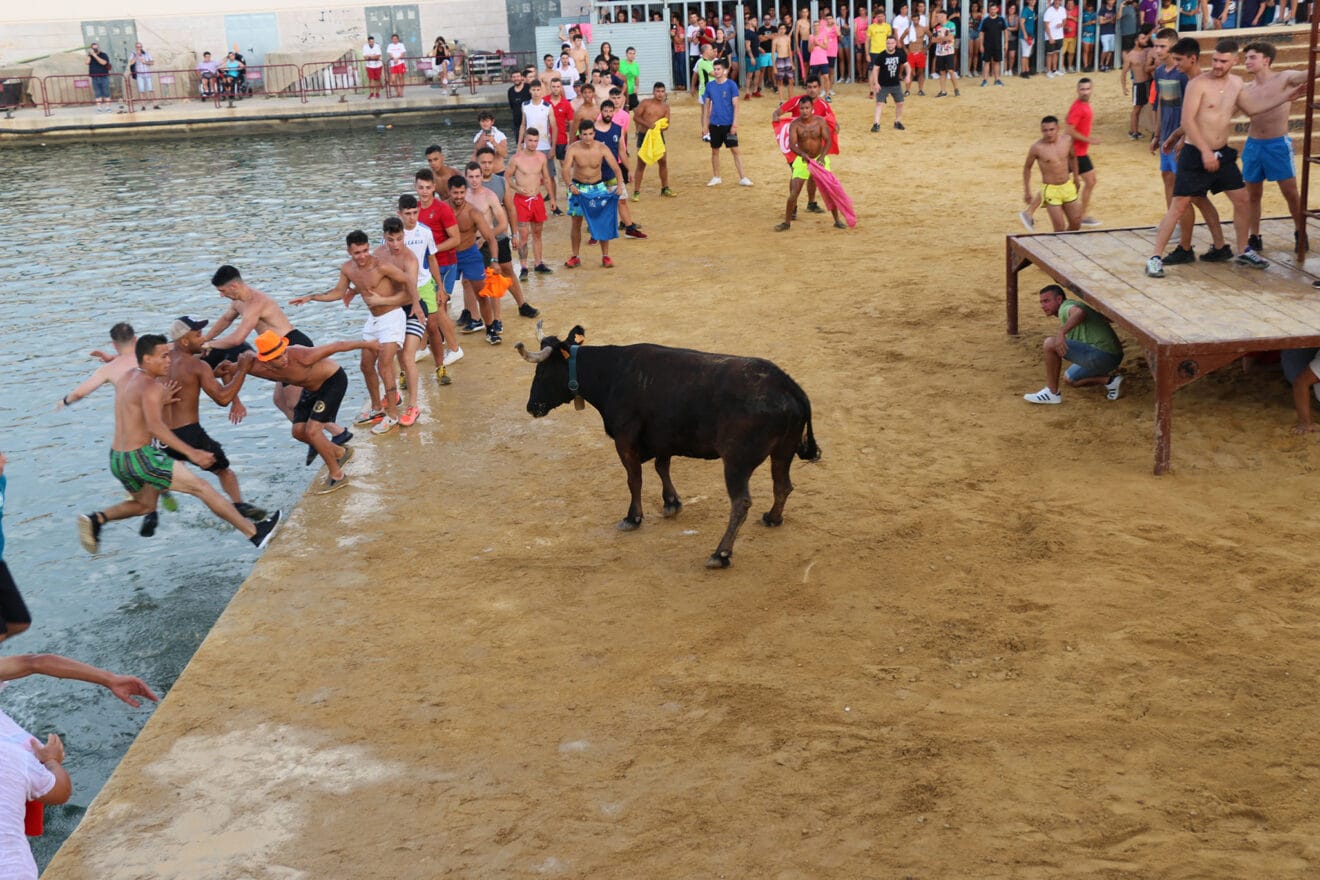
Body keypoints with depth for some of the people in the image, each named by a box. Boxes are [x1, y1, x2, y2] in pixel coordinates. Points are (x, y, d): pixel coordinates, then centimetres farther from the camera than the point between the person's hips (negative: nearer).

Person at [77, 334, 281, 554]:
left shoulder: (126, 379, 11)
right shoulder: (152, 387, -16)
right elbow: (155, 426, -31)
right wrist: (191, 453, -39)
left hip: (117, 460, 9)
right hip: (140, 457, -9)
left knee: (145, 505, 30)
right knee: (201, 487, -3)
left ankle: (97, 519, 7)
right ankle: (254, 533, -2)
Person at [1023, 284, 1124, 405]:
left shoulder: (1066, 307, -9)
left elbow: (1080, 313, -36)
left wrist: (1061, 332, -43)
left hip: (1101, 354, -11)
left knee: (1050, 344, -17)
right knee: (1069, 379, 30)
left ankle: (1051, 393, -8)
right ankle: (1109, 379, 14)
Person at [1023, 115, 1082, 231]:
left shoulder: (1067, 140, -4)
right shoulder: (1037, 148, -15)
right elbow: (1027, 168, 0)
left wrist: (1075, 177, 24)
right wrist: (1027, 192, 2)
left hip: (1068, 187, 5)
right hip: (1050, 190, -5)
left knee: (1076, 224, 11)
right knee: (1060, 228, -8)